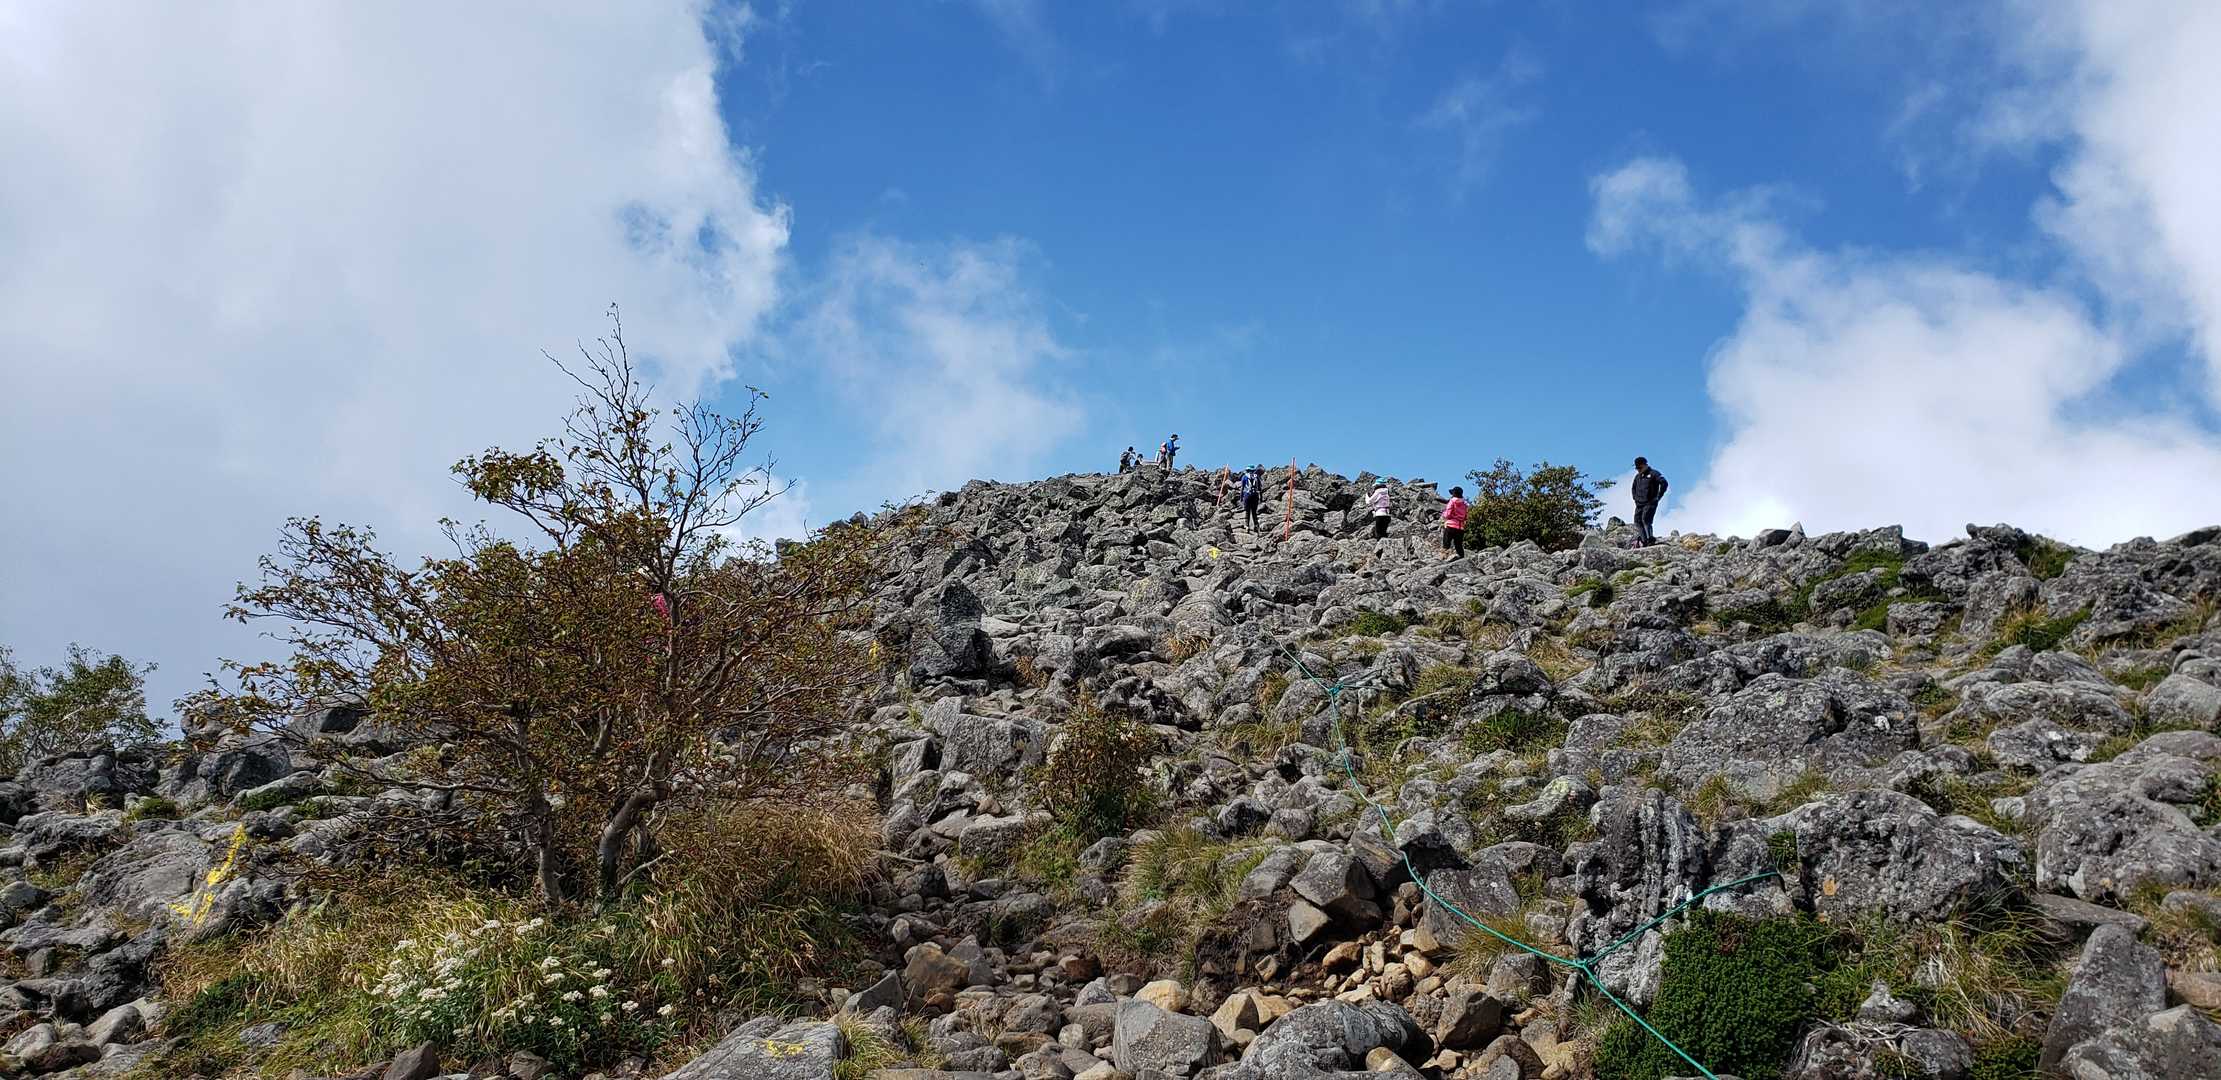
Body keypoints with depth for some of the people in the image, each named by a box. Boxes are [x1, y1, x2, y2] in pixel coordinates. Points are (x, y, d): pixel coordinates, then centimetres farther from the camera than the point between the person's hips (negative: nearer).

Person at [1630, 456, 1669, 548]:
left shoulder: (1653, 474, -4)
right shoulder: (1638, 476, 19)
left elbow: (1664, 483, -15)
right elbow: (1633, 487, 37)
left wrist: (1658, 496, -14)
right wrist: (1635, 498, 22)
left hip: (1650, 503, -7)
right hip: (1639, 504, 7)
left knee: (1645, 519, -21)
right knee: (1638, 521, -5)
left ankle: (1650, 539, -19)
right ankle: (1644, 541, -6)